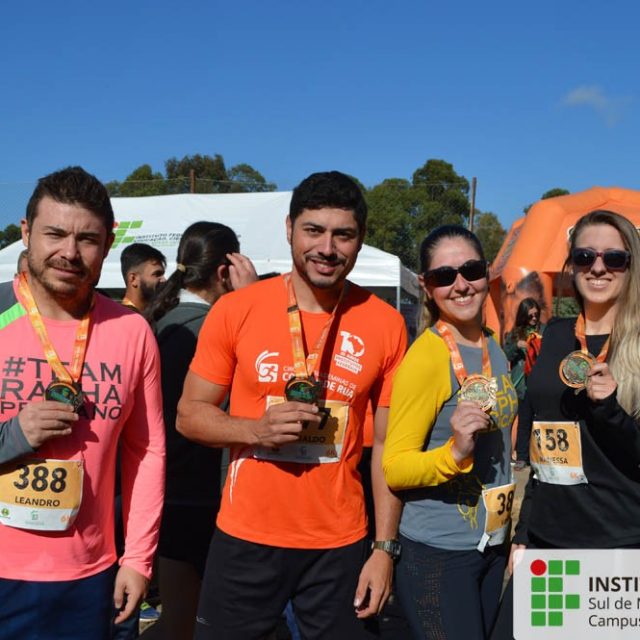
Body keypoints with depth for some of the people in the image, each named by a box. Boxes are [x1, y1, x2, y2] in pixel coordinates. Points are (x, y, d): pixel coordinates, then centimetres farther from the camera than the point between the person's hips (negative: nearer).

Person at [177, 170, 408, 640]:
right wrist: (257, 429, -18)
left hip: (340, 545, 1)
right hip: (246, 538, 0)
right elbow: (189, 414, -1)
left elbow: (388, 445, 1)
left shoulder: (386, 324, -4)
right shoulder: (236, 310, -7)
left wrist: (385, 547, -2)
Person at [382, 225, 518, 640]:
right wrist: (454, 452, -32)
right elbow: (394, 469, -16)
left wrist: (511, 530, 16)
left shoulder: (495, 349, 4)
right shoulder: (426, 356, -18)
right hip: (437, 553, -7)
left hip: (493, 546, 7)